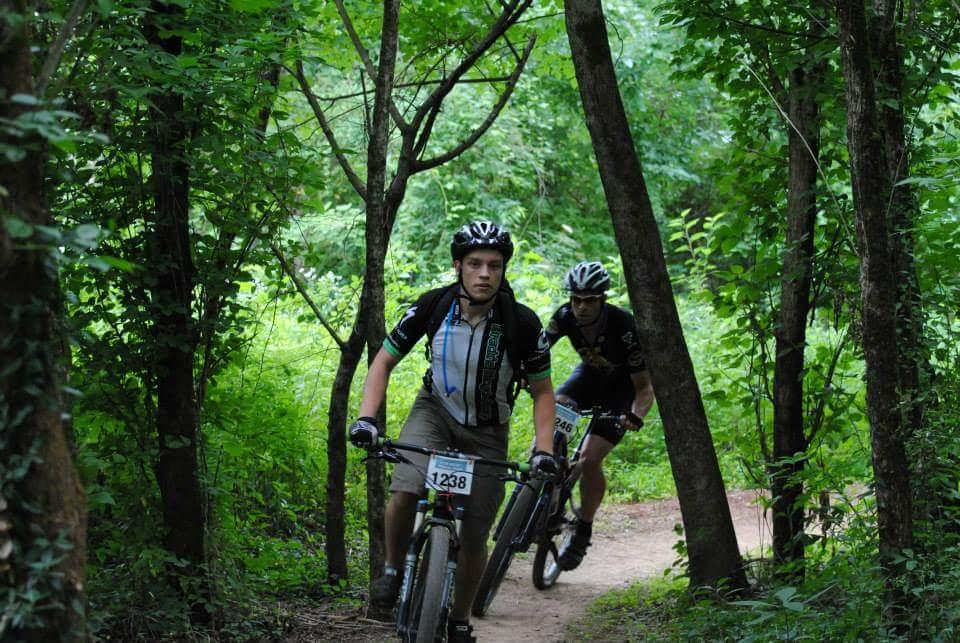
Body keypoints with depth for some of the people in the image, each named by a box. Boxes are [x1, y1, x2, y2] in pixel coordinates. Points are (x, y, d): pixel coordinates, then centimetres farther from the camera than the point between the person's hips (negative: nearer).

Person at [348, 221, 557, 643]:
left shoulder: (522, 323, -22)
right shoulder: (433, 306, -20)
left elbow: (542, 391, -9)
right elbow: (384, 361, -10)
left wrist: (545, 450, -22)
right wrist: (366, 418, -24)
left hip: (487, 431, 0)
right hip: (435, 410, 0)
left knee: (474, 539, 2)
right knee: (403, 494, -27)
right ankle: (393, 571, -1)